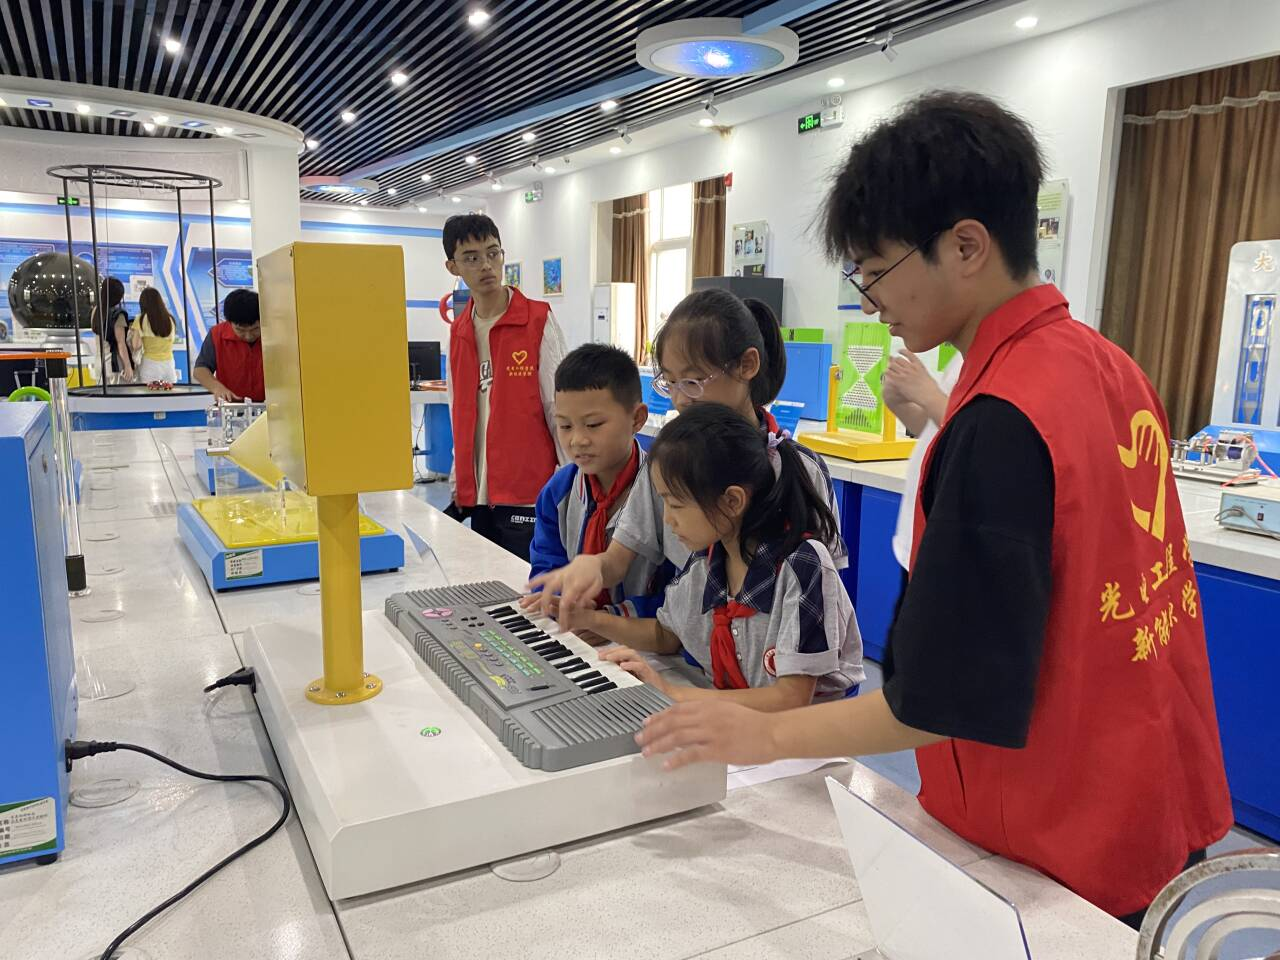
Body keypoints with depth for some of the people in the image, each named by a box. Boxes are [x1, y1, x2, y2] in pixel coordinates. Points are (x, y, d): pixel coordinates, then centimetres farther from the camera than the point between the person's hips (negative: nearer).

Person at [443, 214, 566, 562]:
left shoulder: (539, 321, -7)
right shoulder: (457, 332, 10)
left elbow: (559, 407, -7)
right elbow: (459, 419, 15)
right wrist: (458, 490, 14)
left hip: (529, 497, -6)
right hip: (477, 496, 6)